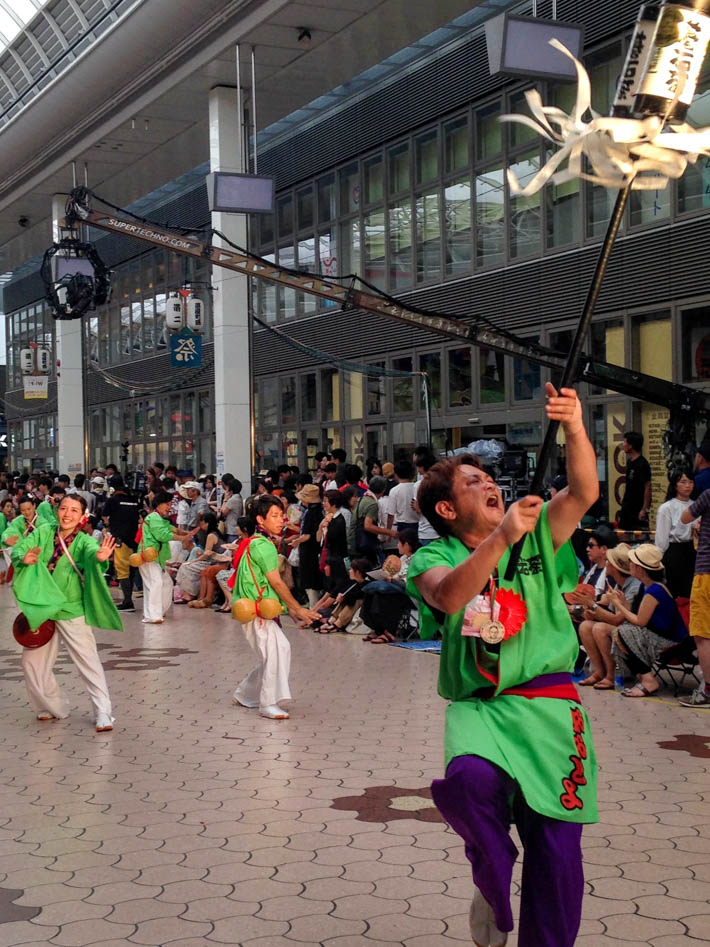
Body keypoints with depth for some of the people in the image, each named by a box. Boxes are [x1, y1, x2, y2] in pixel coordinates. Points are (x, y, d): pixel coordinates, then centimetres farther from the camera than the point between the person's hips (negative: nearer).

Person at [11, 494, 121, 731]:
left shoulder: (83, 541, -14)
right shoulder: (44, 532, -4)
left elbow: (91, 551, -35)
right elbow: (18, 548, -9)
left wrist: (99, 557, -59)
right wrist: (24, 557, -33)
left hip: (71, 611, -4)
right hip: (39, 608, 4)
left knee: (89, 662, -5)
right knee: (33, 662, 12)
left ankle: (103, 714, 0)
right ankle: (53, 707, 31)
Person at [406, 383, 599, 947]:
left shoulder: (537, 538, 11)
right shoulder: (434, 559, 5)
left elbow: (585, 492, -5)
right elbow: (448, 595, -19)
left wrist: (575, 429, -21)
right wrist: (501, 537, -29)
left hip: (547, 705, 2)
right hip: (477, 707, -2)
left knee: (557, 851, -2)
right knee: (470, 778, -33)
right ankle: (493, 886, -3)